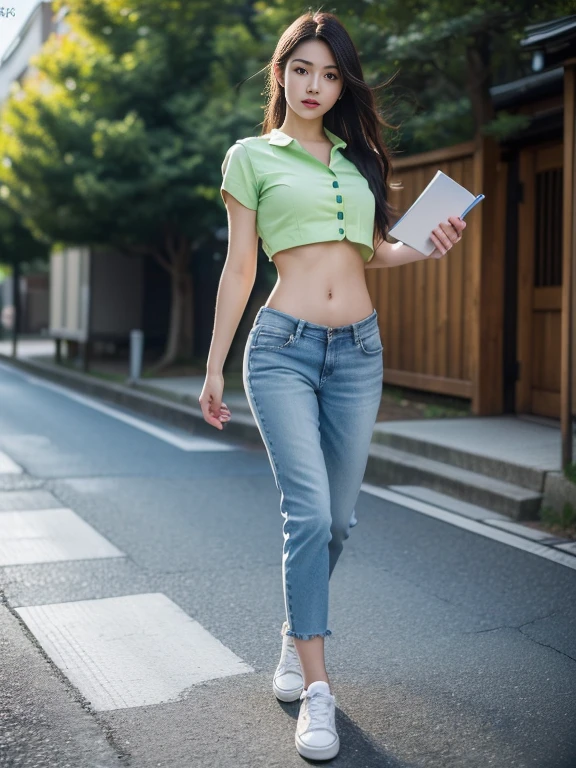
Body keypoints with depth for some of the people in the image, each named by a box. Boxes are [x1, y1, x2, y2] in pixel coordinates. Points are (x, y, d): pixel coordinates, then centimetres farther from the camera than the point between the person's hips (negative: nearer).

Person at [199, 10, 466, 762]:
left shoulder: (359, 157, 16)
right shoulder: (251, 156, 5)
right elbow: (239, 267, 4)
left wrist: (427, 247, -1)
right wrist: (214, 366, 3)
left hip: (359, 349, 4)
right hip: (285, 346, -4)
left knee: (337, 519, 9)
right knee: (309, 513, -13)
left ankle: (296, 634, 34)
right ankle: (316, 692, -5)